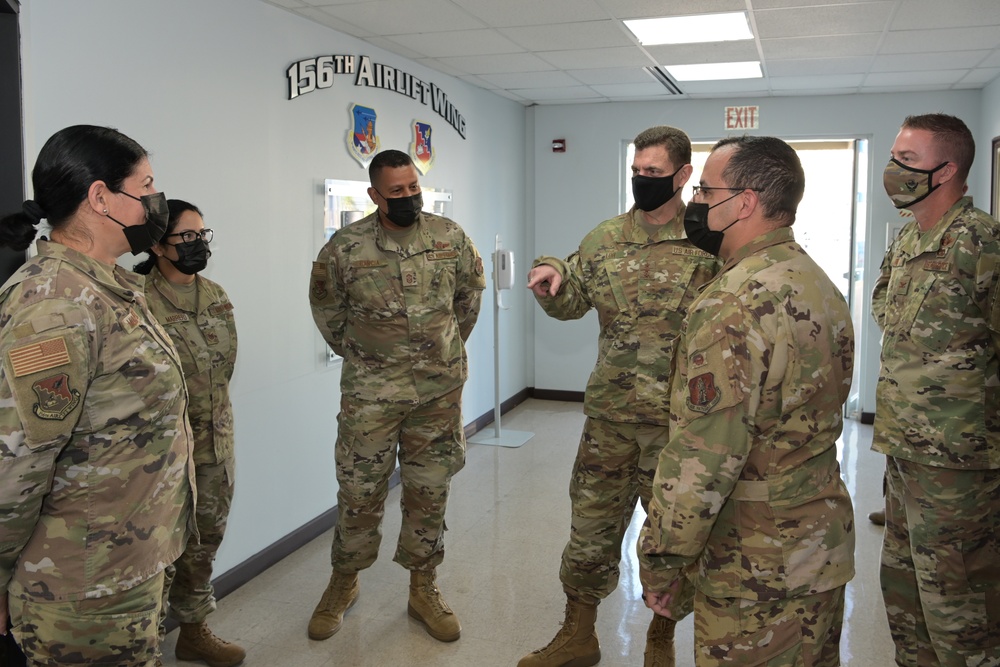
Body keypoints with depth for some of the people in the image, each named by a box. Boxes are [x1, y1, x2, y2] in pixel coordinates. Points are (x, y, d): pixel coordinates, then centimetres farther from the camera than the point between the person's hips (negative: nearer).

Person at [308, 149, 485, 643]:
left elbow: (471, 289, 14)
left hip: (440, 389, 2)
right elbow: (325, 305, 6)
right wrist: (356, 353, 8)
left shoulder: (449, 237, -2)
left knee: (429, 492, 10)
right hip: (371, 392, -2)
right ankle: (343, 583, 29)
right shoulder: (346, 247, -9)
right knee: (360, 492, 6)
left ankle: (423, 588, 27)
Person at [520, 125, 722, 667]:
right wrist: (552, 278, -7)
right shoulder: (604, 240, 5)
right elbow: (571, 302, 12)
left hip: (678, 422, -3)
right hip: (608, 418, 3)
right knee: (591, 527, 13)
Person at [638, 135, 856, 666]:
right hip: (824, 543, 9)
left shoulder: (735, 304, -25)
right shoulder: (820, 284, 6)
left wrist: (660, 562, -14)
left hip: (757, 568, -9)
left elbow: (701, 461, -26)